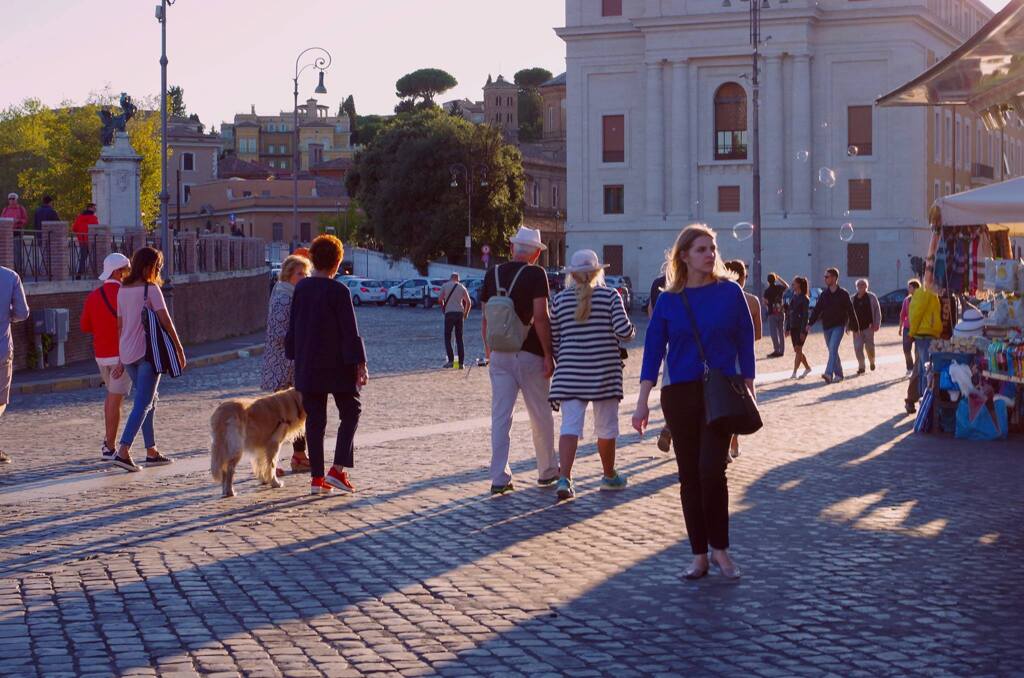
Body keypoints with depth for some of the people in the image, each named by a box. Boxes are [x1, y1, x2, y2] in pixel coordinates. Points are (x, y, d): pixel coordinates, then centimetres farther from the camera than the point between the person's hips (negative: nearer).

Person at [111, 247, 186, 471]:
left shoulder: (123, 290, 11)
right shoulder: (151, 289, -9)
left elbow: (120, 326, 13)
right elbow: (165, 320, -12)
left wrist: (122, 359, 18)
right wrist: (179, 349, -6)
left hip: (128, 353, 7)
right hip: (148, 352, -7)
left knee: (148, 400, 17)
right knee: (143, 404, -6)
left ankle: (151, 452, 21)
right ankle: (123, 452, -17)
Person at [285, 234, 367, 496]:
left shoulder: (301, 288, 4)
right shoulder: (339, 291, -13)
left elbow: (293, 327, 11)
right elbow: (350, 331, -13)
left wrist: (294, 357, 20)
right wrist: (360, 364, -10)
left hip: (308, 366, 5)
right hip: (338, 366, -5)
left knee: (314, 420, 8)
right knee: (350, 412, 8)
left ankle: (317, 478, 7)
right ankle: (338, 470, -4)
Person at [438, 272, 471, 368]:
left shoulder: (445, 285, 4)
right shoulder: (462, 287, 12)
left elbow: (440, 298, -9)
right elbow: (469, 302, 8)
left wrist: (442, 306, 8)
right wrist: (466, 314, 20)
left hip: (449, 313, -3)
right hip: (460, 313, 3)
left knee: (447, 337, 2)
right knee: (459, 338, 8)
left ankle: (451, 360, -11)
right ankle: (461, 362, 3)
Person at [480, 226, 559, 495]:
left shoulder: (493, 274, 5)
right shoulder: (536, 274, -9)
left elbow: (486, 317, 10)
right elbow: (540, 317, -16)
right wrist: (548, 355, -11)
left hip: (500, 354, 4)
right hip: (529, 354, -4)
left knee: (500, 416, 4)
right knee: (541, 414, 11)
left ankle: (499, 478, 0)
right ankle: (547, 471, 23)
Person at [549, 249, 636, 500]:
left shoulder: (560, 299, 5)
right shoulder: (610, 296, -2)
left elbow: (554, 340, 10)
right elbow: (624, 331, -10)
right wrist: (631, 330, 13)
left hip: (569, 372, 1)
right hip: (604, 371, -1)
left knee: (570, 425, -4)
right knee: (606, 426, 13)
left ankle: (564, 478, -19)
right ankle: (609, 475, 28)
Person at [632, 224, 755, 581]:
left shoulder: (729, 292, 1)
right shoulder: (668, 300, 4)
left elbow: (745, 342, 5)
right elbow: (653, 350, 3)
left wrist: (748, 391, 1)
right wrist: (642, 401, -3)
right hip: (680, 394, 2)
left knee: (711, 470, -14)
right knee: (689, 477, 5)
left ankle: (719, 548, 4)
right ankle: (699, 555, 14)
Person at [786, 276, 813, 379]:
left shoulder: (804, 299, -10)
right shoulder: (793, 297, 12)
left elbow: (805, 316, -14)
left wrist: (803, 331, -18)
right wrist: (787, 328, 12)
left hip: (801, 328, -8)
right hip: (793, 327, 8)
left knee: (798, 350, -7)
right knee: (797, 350, 12)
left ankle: (794, 372, -6)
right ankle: (807, 367, 26)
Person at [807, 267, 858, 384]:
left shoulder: (843, 294, -4)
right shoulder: (824, 294, 8)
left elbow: (850, 311, -1)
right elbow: (817, 309, 8)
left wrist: (854, 326, 0)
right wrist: (810, 323, -3)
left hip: (838, 326, -5)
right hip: (827, 327, 5)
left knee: (833, 349, -20)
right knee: (832, 351, 11)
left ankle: (829, 374, -29)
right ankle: (838, 374, 22)